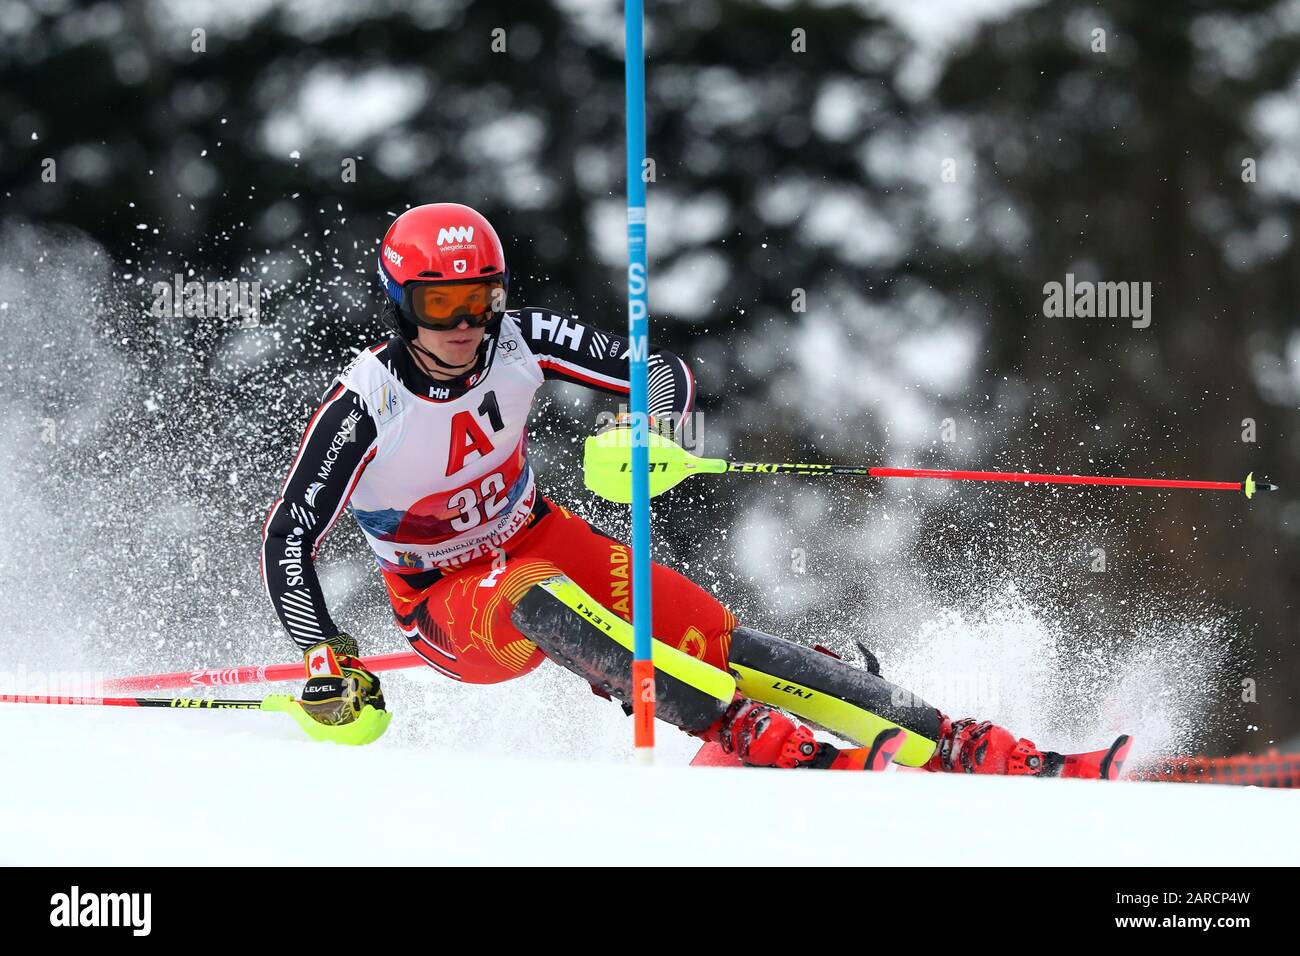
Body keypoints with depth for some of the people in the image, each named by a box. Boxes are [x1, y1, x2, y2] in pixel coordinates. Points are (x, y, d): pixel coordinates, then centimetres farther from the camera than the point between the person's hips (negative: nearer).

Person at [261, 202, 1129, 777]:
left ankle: (967, 750, -23)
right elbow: (289, 537, -19)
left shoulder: (517, 342, -14)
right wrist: (326, 657, -28)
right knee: (536, 601, -39)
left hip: (543, 541, 4)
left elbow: (665, 370, -8)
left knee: (710, 638, -16)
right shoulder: (365, 410, -23)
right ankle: (757, 740, -49)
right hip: (449, 607, -4)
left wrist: (655, 423, -30)